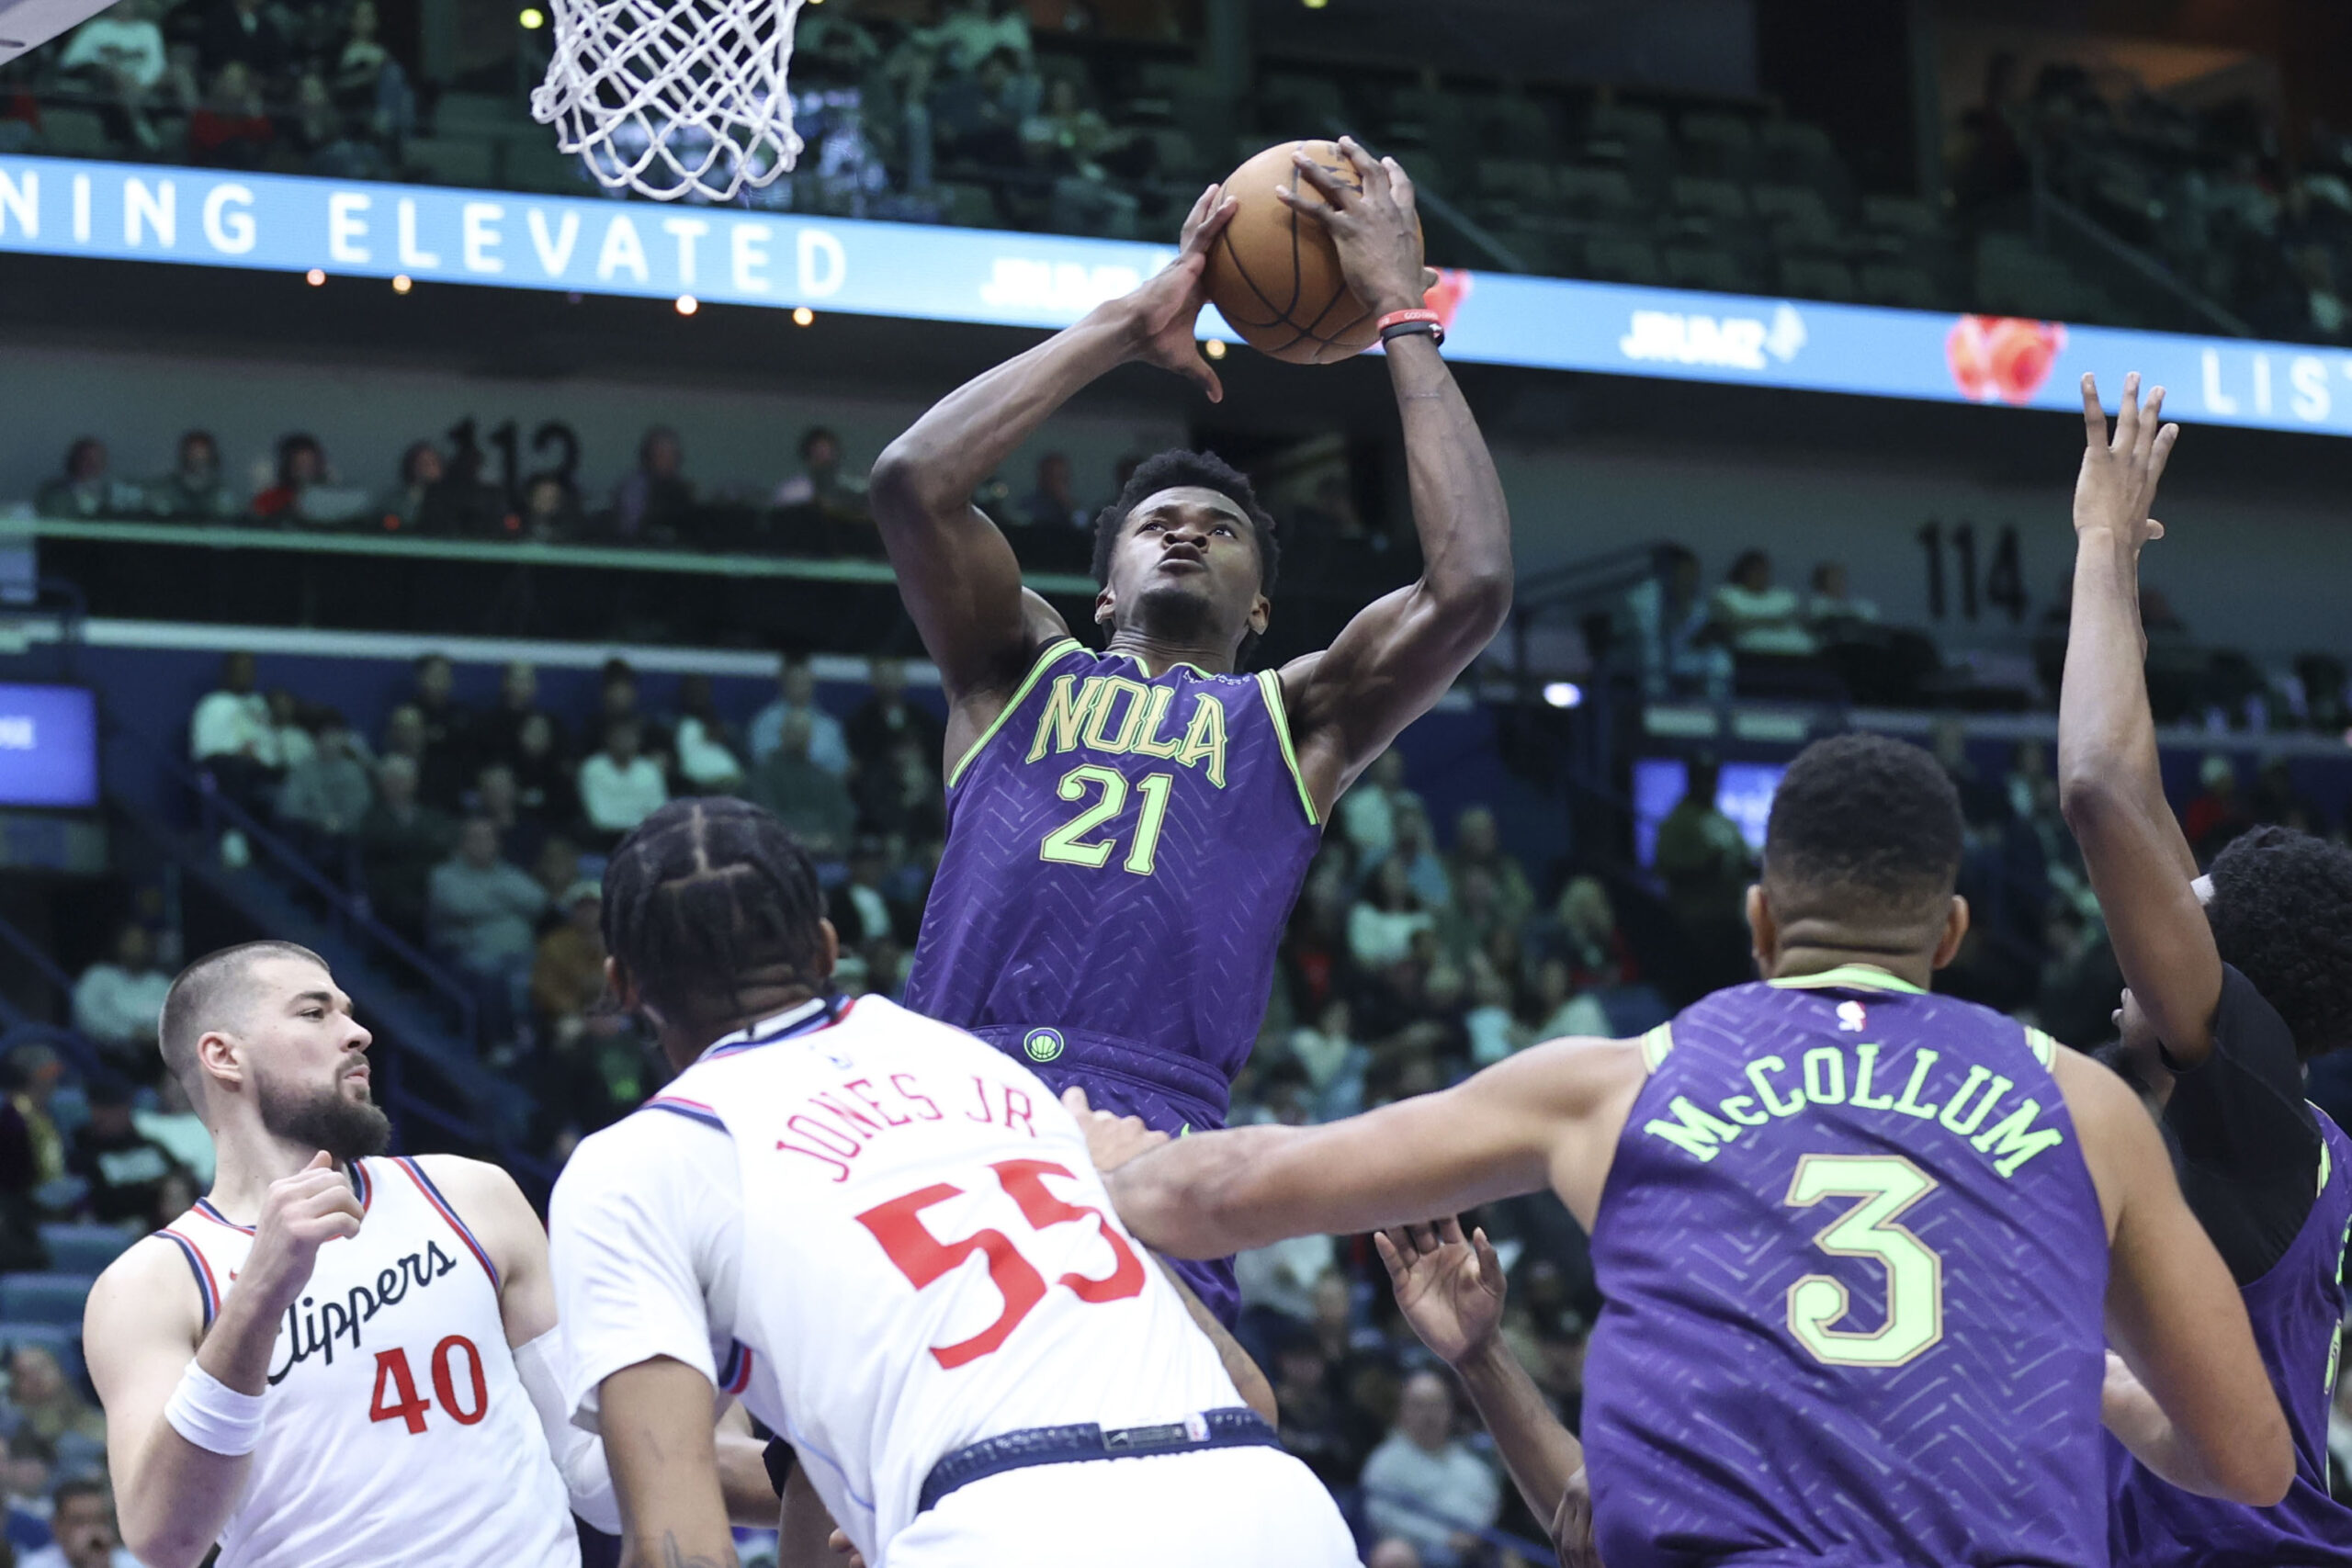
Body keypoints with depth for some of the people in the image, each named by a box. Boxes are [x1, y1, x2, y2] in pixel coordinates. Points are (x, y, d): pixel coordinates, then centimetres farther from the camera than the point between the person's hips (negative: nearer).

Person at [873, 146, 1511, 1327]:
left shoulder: (1295, 722, 24)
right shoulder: (1021, 673, 25)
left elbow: (1471, 585, 8)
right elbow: (912, 480, 8)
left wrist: (1403, 313, 16)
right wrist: (1130, 325, 16)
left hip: (1150, 1133, -1)